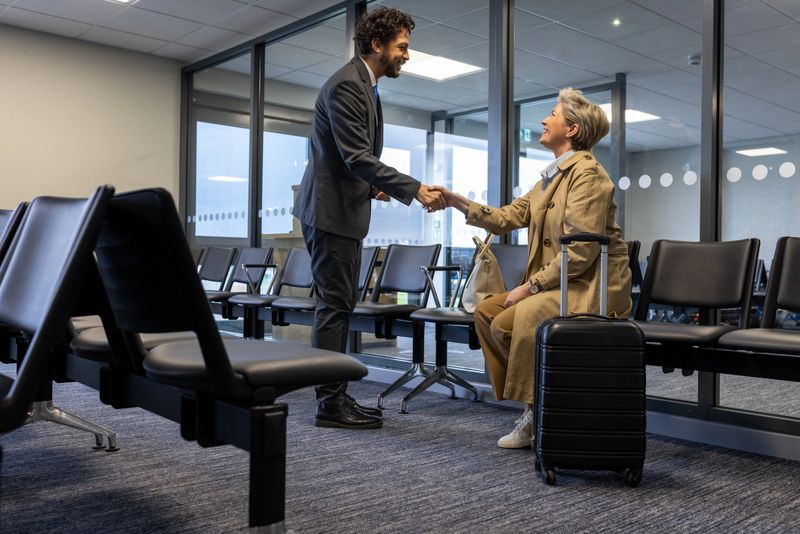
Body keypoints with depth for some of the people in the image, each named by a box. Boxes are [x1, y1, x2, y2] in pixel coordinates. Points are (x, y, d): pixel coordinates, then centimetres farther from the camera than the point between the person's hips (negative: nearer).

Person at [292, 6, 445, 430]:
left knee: (340, 303, 11)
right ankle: (331, 403, 0)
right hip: (330, 209, -10)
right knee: (334, 304, -7)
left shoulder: (366, 86, 16)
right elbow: (357, 157, -23)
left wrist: (372, 185, 5)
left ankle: (335, 395, 19)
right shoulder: (346, 84, -15)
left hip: (346, 209, 10)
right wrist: (415, 190, -25)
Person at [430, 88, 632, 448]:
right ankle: (529, 402, 6)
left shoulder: (587, 173, -13)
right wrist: (456, 201, 3)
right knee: (485, 311, 2)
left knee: (509, 321, -24)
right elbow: (508, 217, 10)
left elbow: (580, 252, -21)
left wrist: (530, 286, -18)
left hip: (593, 286, -10)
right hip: (557, 283, 10)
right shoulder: (553, 176, 17)